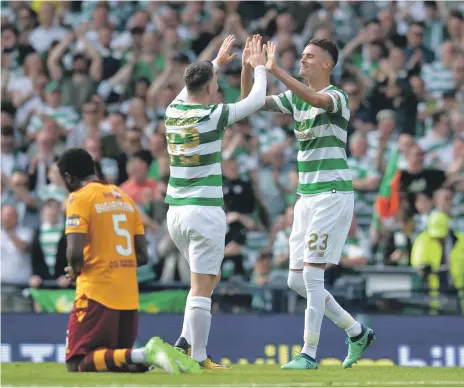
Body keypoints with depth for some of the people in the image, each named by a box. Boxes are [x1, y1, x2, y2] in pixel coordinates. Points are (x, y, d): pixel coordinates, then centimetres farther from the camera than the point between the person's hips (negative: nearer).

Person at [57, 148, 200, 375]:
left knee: (78, 364, -7)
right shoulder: (124, 197, 17)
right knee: (118, 359, 19)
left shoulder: (79, 198, -5)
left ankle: (144, 355, -30)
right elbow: (142, 256, 14)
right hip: (130, 296, 7)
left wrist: (76, 271, 4)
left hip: (96, 293, -7)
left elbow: (75, 252, -16)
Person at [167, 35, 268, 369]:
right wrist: (260, 67, 16)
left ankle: (185, 340, 10)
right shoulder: (212, 116, -11)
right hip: (205, 211, -7)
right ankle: (198, 358, -8)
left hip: (175, 212, 7)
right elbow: (256, 100, 0)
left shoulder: (174, 111, 6)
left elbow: (191, 88, 30)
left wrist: (218, 62, 39)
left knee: (211, 277, 21)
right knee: (201, 288, -6)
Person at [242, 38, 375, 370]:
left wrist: (276, 71, -40)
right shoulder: (295, 98, 12)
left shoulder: (337, 97, -11)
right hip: (306, 196, 8)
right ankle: (357, 333, 20)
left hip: (333, 195, -8)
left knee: (311, 275, -11)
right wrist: (248, 67, -6)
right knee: (297, 280, 6)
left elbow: (315, 100, -34)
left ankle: (309, 354, -6)